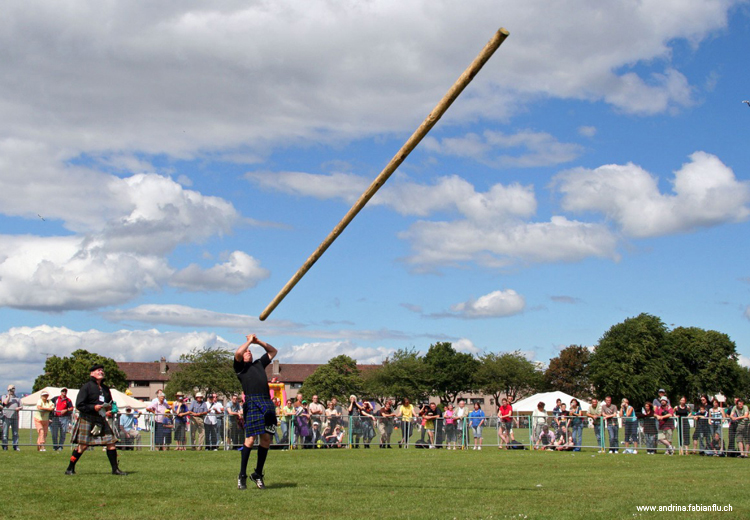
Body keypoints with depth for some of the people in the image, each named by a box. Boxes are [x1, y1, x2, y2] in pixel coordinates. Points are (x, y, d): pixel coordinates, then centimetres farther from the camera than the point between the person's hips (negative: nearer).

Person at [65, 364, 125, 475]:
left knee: (112, 442, -2)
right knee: (83, 445, -6)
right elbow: (79, 405, -9)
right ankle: (70, 469, 8)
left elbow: (110, 404, 28)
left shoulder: (105, 388, 16)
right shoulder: (86, 387, -4)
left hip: (102, 420, 6)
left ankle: (115, 469, 6)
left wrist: (110, 412, 7)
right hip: (87, 419, -6)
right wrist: (93, 407, -20)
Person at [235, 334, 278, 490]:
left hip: (267, 403, 6)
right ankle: (242, 476, -3)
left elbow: (273, 351, 38)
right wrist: (249, 341, 9)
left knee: (266, 439, 1)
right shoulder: (240, 367, 14)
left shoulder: (259, 363, 30)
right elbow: (238, 353, -6)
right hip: (252, 402, -5)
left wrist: (258, 341, 28)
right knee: (250, 439, -11)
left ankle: (258, 474, 11)